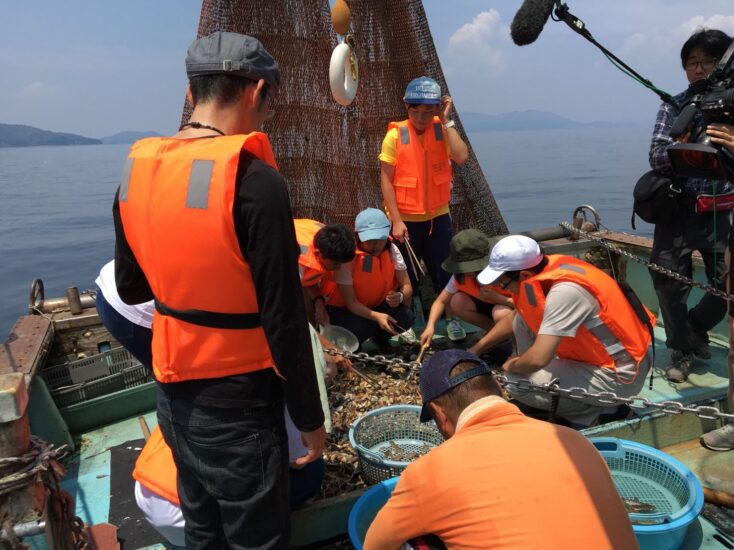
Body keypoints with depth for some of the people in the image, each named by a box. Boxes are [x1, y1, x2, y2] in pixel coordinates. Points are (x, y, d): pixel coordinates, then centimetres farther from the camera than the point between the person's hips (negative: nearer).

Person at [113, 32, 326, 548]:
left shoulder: (137, 170, -1)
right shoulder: (255, 181, -23)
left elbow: (131, 287, 10)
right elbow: (284, 320, -21)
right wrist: (310, 418, -9)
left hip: (172, 394, 7)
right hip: (236, 406, -7)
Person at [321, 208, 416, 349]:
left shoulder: (391, 250, -16)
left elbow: (407, 286, -11)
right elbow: (351, 302, -25)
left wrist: (400, 296, -35)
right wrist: (377, 316, -41)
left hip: (379, 303, 4)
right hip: (346, 308, -3)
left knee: (406, 318, -23)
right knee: (356, 330, -34)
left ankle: (381, 335, 9)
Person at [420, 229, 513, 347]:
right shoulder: (460, 275, -17)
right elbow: (441, 301, -12)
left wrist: (496, 297, -39)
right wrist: (430, 326, -27)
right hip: (487, 305, 5)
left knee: (501, 313, -39)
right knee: (457, 301, -20)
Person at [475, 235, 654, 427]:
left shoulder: (565, 290, -30)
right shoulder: (545, 268, -4)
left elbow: (537, 359, -33)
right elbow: (515, 318, 14)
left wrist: (511, 366, -11)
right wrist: (476, 349, 14)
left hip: (619, 376, -9)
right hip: (594, 355, 9)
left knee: (519, 384, -20)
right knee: (522, 321, 4)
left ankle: (594, 410, 0)